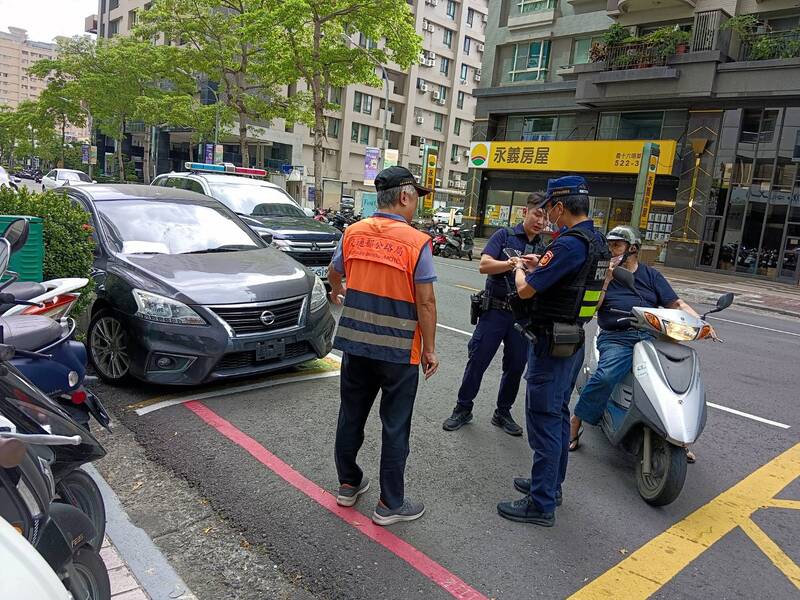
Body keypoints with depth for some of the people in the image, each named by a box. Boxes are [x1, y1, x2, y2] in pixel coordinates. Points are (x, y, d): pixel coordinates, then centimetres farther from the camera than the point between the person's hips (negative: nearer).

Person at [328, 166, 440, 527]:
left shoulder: (353, 232, 1)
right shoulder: (416, 242, -15)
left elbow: (334, 273, 18)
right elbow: (426, 302, -15)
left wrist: (337, 291, 40)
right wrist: (429, 349, -4)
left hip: (355, 344, 5)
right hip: (399, 351, -5)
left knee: (351, 416, 18)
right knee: (395, 427, 8)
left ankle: (348, 484, 34)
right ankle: (390, 504, 20)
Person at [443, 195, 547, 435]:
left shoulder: (543, 248, 9)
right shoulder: (505, 235, -2)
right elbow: (484, 265, -14)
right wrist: (516, 263, -25)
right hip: (495, 310, -4)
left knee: (516, 366, 10)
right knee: (477, 361, 1)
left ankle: (503, 413, 27)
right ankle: (463, 409, 17)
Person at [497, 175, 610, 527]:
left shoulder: (569, 244, -22)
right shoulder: (597, 242, 9)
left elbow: (526, 290, -20)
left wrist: (519, 269, 1)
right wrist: (538, 267, 19)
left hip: (551, 344, -10)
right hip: (574, 341, 10)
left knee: (544, 420, -2)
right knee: (558, 415, 19)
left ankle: (542, 504, 7)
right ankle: (550, 484, 33)